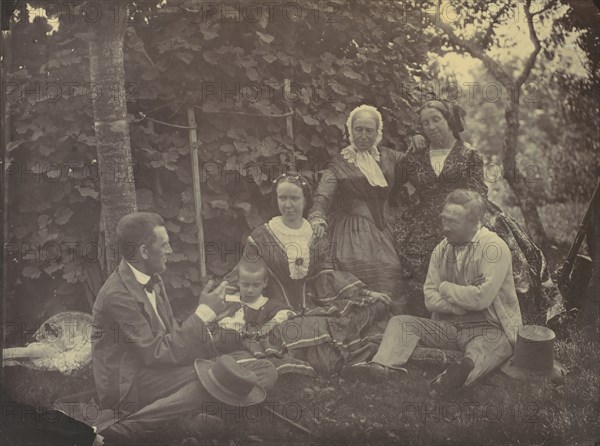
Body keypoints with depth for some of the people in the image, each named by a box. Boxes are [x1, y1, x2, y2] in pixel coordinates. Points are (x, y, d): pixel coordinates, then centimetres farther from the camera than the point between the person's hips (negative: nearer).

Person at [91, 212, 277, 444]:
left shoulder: (152, 280, 9)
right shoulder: (118, 295, -20)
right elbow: (157, 353, -22)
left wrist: (218, 340, -7)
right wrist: (204, 312, -20)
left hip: (157, 370, 9)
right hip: (131, 383, -8)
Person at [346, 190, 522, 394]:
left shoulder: (494, 247, -11)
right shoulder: (442, 249, 8)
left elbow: (482, 298, -21)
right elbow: (430, 299, 3)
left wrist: (446, 288, -6)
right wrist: (463, 305, -14)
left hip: (491, 329, -6)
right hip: (450, 326, 6)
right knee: (401, 322, -10)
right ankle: (380, 366, -33)